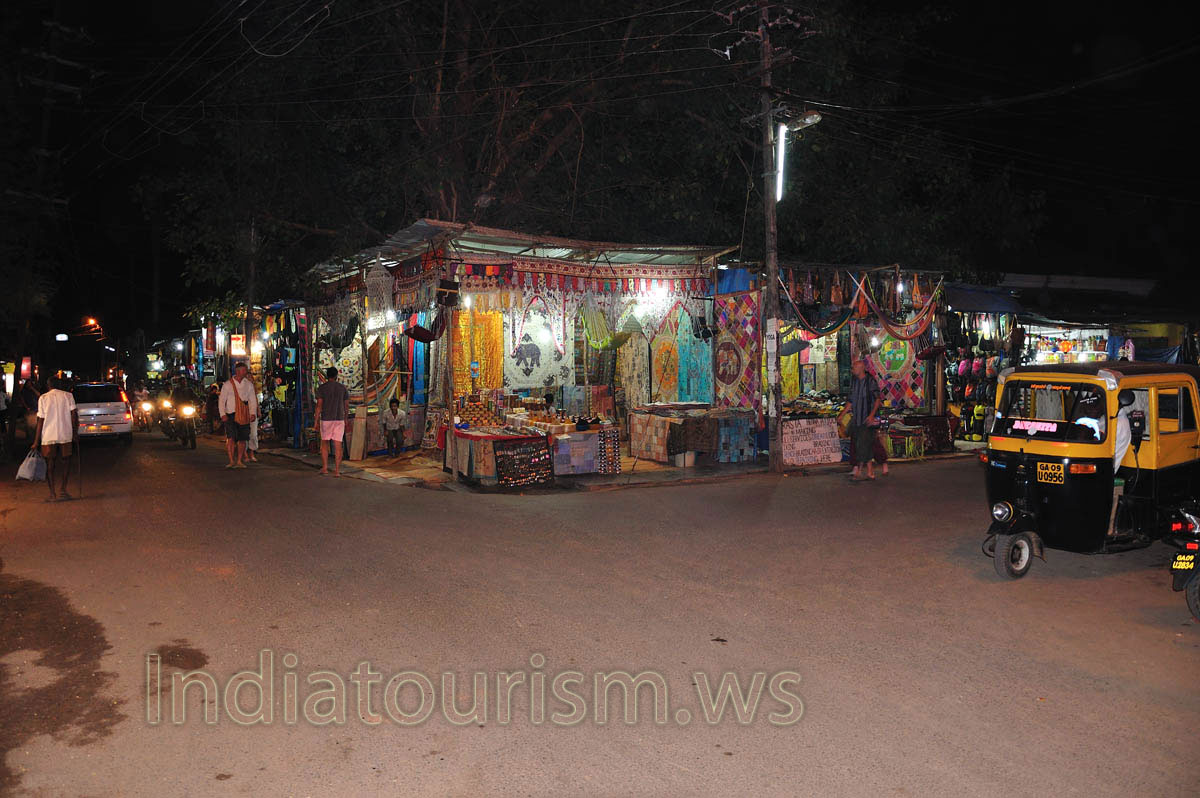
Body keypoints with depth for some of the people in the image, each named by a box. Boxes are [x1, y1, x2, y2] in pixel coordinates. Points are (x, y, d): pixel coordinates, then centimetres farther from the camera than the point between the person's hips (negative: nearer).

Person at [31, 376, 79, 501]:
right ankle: (62, 490, 1)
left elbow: (40, 420, -1)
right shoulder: (68, 396, 2)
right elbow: (74, 415, -4)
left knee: (50, 465, 8)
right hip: (65, 435, 0)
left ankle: (52, 494, 4)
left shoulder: (43, 398, 1)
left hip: (48, 436, 0)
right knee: (65, 463, 11)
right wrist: (75, 433, 4)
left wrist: (36, 441, 2)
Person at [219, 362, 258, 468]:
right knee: (231, 438, -13)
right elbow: (222, 400, 3)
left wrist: (253, 413, -3)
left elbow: (253, 400, 10)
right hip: (231, 415, -2)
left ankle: (239, 461, 10)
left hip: (244, 416, 2)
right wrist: (223, 414, -7)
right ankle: (232, 461, -10)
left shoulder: (249, 384, 9)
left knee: (242, 439, 2)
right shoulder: (228, 384, 3)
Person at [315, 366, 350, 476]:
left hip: (326, 419, -1)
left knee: (324, 443, 16)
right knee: (338, 445, 1)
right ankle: (337, 470, -3)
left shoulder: (321, 388, -4)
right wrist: (345, 419, 19)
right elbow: (347, 406, 6)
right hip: (339, 419, 1)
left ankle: (324, 468, 16)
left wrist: (316, 422, -4)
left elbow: (319, 406, -8)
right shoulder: (343, 388, 3)